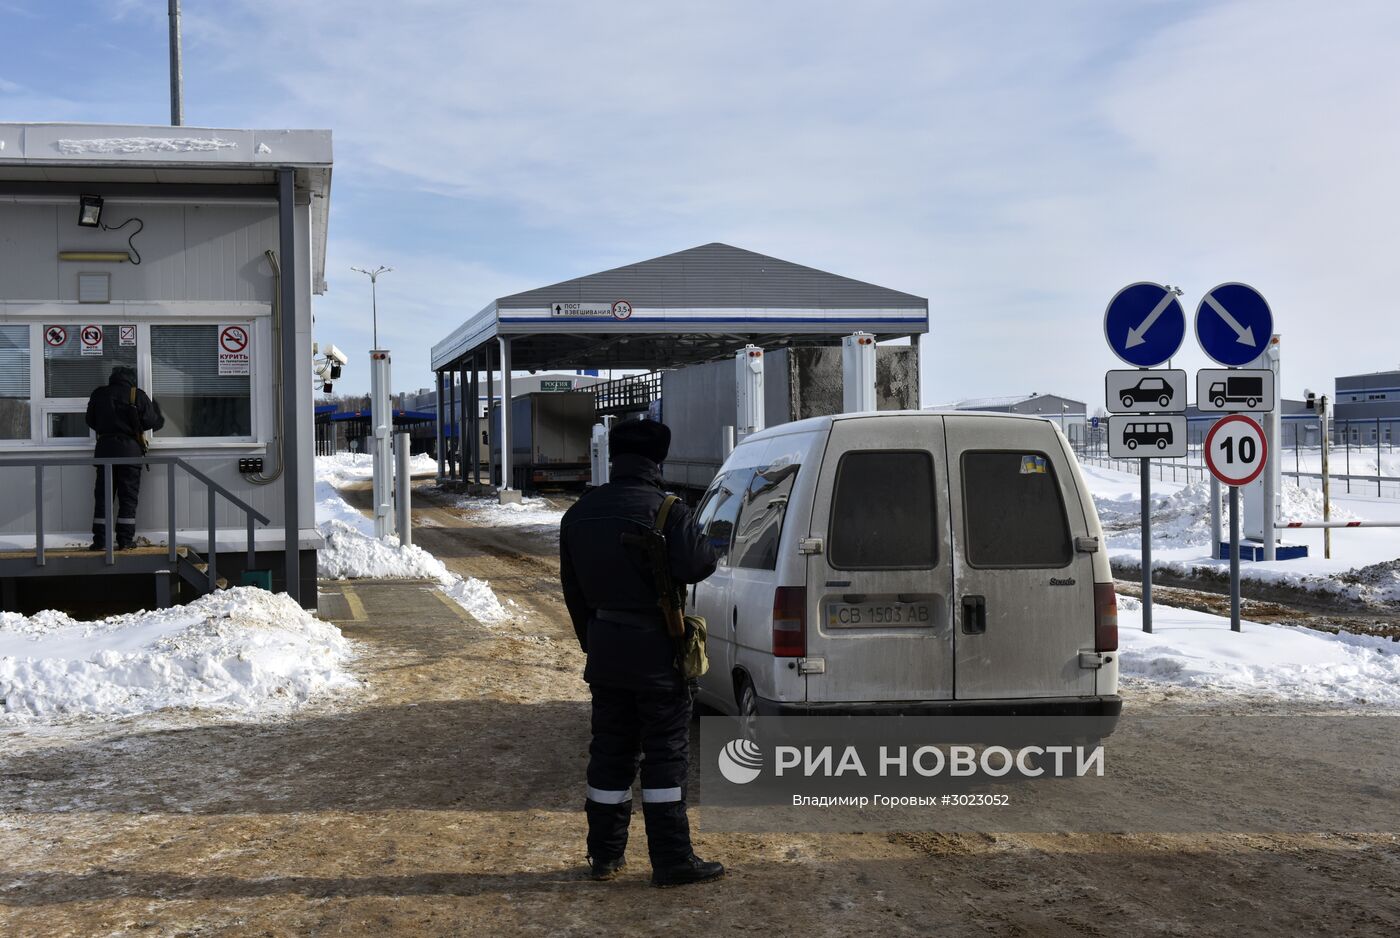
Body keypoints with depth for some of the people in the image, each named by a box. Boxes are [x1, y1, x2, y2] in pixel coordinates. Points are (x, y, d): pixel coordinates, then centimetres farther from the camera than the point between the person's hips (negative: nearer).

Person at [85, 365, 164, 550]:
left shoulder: (98, 394, 6)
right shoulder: (138, 396, -2)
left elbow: (91, 421, 14)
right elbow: (150, 422, -1)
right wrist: (160, 420, 22)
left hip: (105, 448, 2)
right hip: (130, 449, -2)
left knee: (103, 496, 5)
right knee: (128, 497, 3)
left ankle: (100, 541, 2)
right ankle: (125, 541, 0)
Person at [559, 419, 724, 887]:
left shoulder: (580, 513, 9)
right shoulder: (666, 510, -13)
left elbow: (572, 587, 14)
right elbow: (695, 565, -26)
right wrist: (708, 546, -3)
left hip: (604, 650, 6)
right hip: (655, 651, -6)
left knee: (609, 749, 14)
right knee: (666, 753, 1)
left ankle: (605, 853, 20)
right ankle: (671, 860, 2)